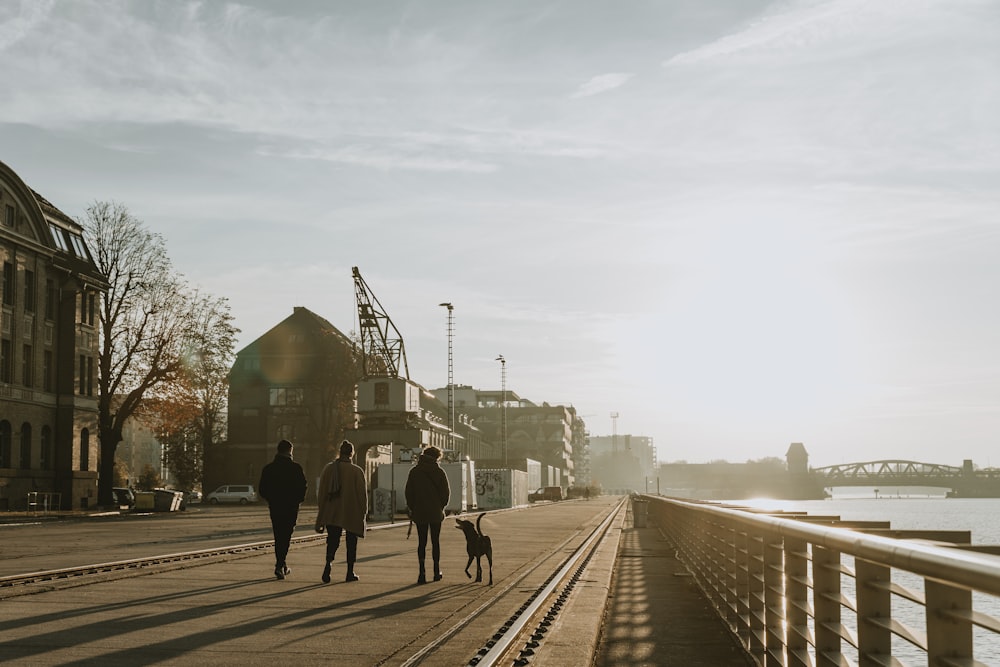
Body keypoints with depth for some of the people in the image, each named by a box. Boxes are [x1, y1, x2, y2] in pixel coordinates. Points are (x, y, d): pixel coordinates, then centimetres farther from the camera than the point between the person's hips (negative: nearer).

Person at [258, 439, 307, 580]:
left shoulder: (268, 468, 3)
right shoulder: (295, 468, -6)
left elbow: (261, 489, 3)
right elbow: (303, 487, -9)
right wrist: (298, 500, 8)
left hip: (274, 507, 3)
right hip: (291, 507, -3)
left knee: (278, 537, 14)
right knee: (286, 537, 0)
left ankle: (282, 566, 20)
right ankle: (279, 566, -15)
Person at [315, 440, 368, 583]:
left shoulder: (329, 468, 1)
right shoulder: (357, 471, -10)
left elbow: (322, 492, 5)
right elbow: (362, 494, -7)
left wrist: (322, 513, 13)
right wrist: (363, 512, 5)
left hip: (332, 513, 2)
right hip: (352, 514, -2)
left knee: (332, 540, 7)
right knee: (351, 542, 10)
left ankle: (328, 563, -18)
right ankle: (350, 572, 11)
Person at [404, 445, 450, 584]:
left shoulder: (414, 471, 0)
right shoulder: (439, 472, -4)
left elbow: (408, 492, 1)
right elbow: (446, 493, -3)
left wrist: (412, 509, 10)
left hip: (419, 512, 1)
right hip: (435, 513, -1)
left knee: (421, 542, 3)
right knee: (435, 542, 11)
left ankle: (422, 572, -9)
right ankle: (436, 572, 16)